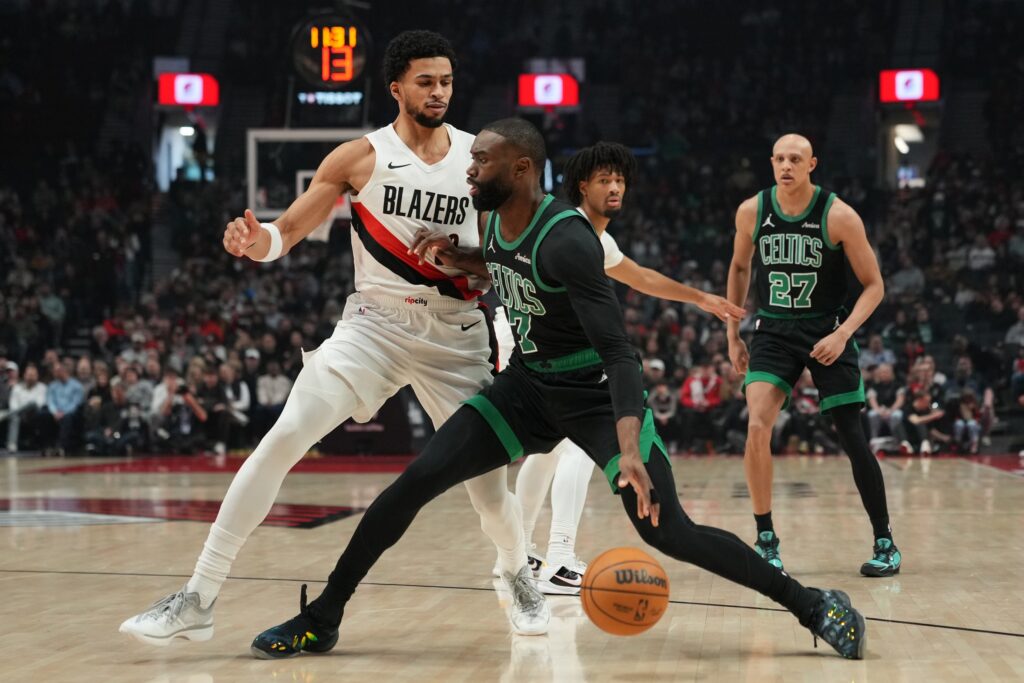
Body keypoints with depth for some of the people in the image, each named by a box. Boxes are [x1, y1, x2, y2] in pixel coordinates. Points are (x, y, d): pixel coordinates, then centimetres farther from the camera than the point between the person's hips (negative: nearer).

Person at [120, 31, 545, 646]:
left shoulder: (479, 157, 4)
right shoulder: (360, 158, -1)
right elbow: (288, 231, -1)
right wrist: (255, 241, -23)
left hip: (456, 334, 1)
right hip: (376, 321, -1)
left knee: (487, 478, 0)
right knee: (282, 441, -16)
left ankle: (519, 577, 35)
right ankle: (198, 601, -12)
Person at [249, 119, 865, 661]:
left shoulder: (566, 238, -27)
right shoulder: (498, 220, -3)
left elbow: (618, 351, -32)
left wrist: (630, 451, -44)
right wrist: (459, 258, 1)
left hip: (597, 395, -7)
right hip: (528, 386, 7)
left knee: (668, 532, -16)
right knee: (415, 483, -6)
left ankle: (815, 606, 0)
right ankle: (321, 621, 3)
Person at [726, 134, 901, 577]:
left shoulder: (839, 216, -13)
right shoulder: (752, 212, -4)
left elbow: (874, 285, -7)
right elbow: (739, 268, 14)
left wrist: (843, 333, -20)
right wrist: (733, 335, 12)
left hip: (827, 332, -2)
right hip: (774, 331, 2)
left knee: (852, 438, -1)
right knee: (757, 428, -18)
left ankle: (885, 544, 15)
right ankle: (766, 540, -4)